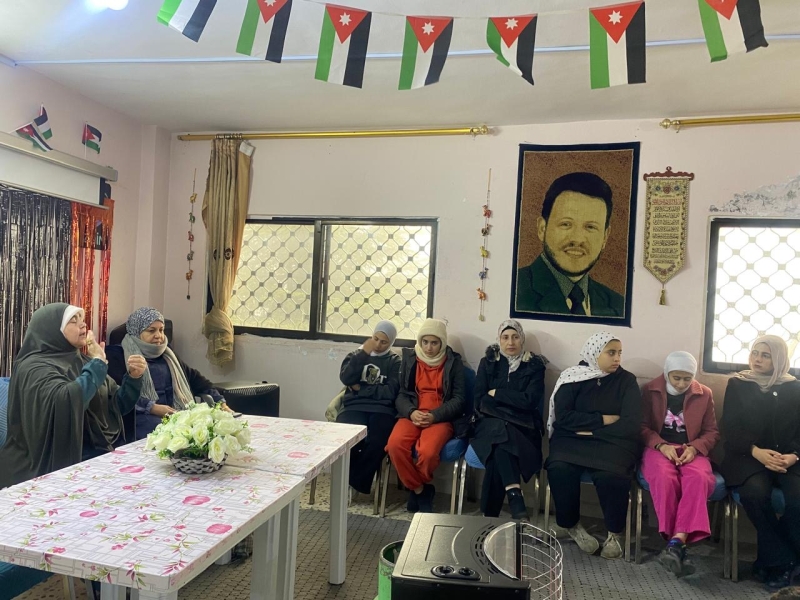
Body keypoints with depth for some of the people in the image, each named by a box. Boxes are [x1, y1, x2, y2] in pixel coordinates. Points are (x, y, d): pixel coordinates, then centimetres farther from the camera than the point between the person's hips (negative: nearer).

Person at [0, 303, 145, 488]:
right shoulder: (35, 367, -11)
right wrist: (99, 362, -21)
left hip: (98, 457, 7)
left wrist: (133, 377, -6)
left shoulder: (82, 361, 10)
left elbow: (117, 406, 11)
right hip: (56, 468, -7)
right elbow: (68, 402, -33)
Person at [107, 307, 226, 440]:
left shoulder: (166, 354, 24)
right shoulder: (118, 355, 4)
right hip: (144, 415, -6)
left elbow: (194, 378, 22)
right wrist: (152, 407, -20)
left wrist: (219, 402, 9)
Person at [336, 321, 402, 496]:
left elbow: (390, 392, -3)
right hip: (354, 406, 1)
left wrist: (360, 389, 0)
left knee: (378, 441, -33)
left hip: (382, 409, -1)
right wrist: (363, 352, -1)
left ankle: (355, 482, -9)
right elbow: (346, 378, -1)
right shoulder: (356, 355, 20)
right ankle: (345, 480, -5)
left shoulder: (395, 362, 13)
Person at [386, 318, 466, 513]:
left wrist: (434, 416, -16)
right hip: (412, 415, 2)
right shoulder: (409, 358, 10)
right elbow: (401, 394, 7)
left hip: (441, 418, -2)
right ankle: (420, 489, -5)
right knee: (395, 445, -30)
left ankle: (417, 488, 1)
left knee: (427, 451, -33)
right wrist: (411, 412, -15)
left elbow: (459, 399, 0)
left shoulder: (454, 361, 4)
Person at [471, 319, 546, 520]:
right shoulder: (487, 363, 10)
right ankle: (515, 497, -43)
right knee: (501, 430, -36)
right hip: (490, 424, 0)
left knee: (499, 448, -33)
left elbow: (530, 401, -7)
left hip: (521, 428, 0)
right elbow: (479, 400, 2)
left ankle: (490, 515, -27)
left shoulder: (534, 365, 6)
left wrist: (496, 394, -4)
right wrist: (514, 402, -8)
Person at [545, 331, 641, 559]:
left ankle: (614, 533, -6)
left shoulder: (626, 380, 3)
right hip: (573, 439, 0)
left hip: (612, 441, 0)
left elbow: (631, 425, -6)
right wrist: (603, 420, -10)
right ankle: (572, 525, -4)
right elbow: (563, 417, -8)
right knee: (559, 468, -30)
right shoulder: (573, 377, 2)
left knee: (611, 475, -33)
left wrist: (591, 430, -10)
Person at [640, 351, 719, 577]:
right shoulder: (650, 390, 6)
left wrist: (694, 447, -9)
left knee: (698, 478, -35)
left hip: (691, 450, 1)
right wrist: (661, 445, -14)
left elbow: (712, 432, 12)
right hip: (658, 448, -1)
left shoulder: (704, 394, 11)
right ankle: (679, 544, -35)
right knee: (664, 478, -37)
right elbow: (642, 426, 4)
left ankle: (676, 542, -43)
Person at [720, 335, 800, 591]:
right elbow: (730, 427, 1)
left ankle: (770, 561, -8)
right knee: (755, 492, -32)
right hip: (747, 456, -1)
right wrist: (755, 451, -16)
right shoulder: (737, 384, 8)